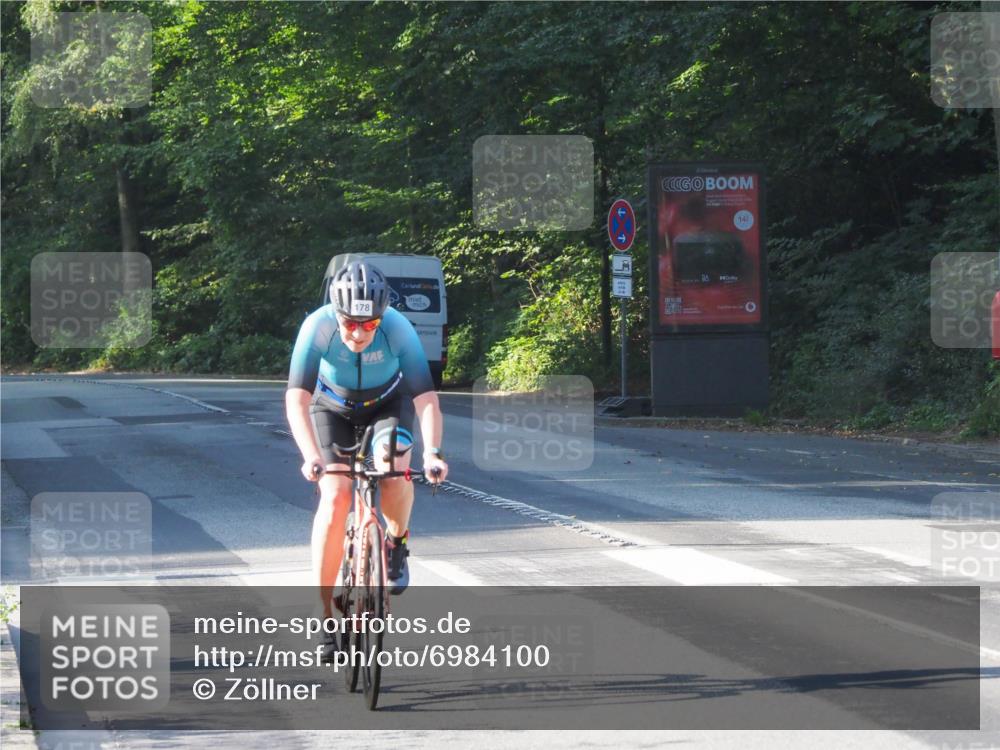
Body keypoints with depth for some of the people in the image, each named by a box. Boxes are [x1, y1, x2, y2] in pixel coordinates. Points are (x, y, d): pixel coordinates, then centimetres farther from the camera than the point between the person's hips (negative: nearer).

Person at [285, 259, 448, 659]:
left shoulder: (398, 329, -32)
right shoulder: (317, 327, -33)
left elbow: (425, 398, -36)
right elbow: (297, 398, -39)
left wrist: (432, 453, -51)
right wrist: (311, 456, -53)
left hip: (387, 404, 0)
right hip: (334, 408, 0)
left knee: (394, 468, -30)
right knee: (334, 497, -18)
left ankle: (397, 541, 2)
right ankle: (323, 614, -10)